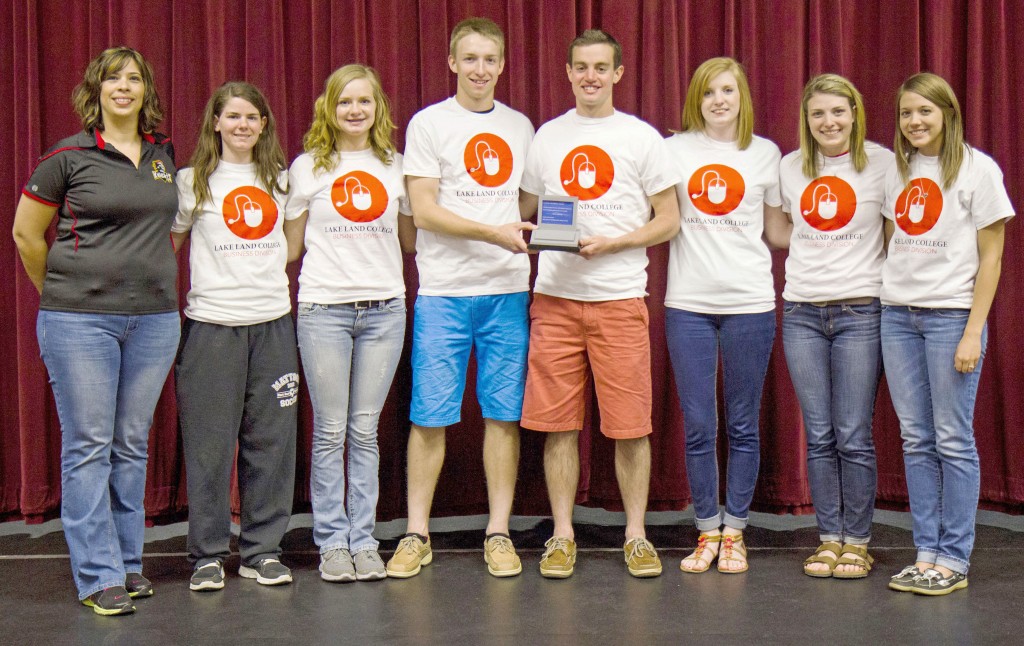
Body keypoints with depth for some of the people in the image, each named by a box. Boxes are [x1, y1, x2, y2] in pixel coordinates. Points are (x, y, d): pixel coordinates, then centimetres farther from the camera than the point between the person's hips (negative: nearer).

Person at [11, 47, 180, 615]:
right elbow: (26, 234, 3)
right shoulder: (68, 157, -3)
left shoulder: (165, 155, 10)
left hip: (154, 320, 4)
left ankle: (128, 562, 21)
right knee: (88, 445, -1)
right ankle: (97, 576, 4)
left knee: (132, 445, 10)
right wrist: (60, 293, 8)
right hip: (80, 321, -4)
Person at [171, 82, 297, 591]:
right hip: (211, 323, -3)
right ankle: (208, 554, 10)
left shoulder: (280, 179, 12)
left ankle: (262, 550, 16)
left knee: (270, 440, 5)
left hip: (272, 322, 3)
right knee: (209, 443, -1)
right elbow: (167, 247, 7)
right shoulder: (193, 181, 4)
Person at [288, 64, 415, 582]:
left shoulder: (394, 166, 11)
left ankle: (363, 540, 14)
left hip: (384, 309, 2)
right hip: (323, 309, -1)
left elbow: (411, 239, 17)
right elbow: (291, 245, 10)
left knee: (365, 431, 6)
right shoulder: (308, 167, 5)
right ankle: (332, 542, 12)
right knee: (330, 433, 2)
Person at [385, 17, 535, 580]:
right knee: (430, 414, -1)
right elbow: (424, 211, -7)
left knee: (504, 412, 4)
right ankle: (417, 534, 10)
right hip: (444, 290, -3)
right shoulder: (429, 123, 1)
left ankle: (499, 532, 13)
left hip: (508, 288, 3)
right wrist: (494, 232, -17)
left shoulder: (519, 127, 15)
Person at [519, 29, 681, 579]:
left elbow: (668, 222, 3)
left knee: (631, 425, 0)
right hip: (555, 296, 2)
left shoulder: (642, 137, 5)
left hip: (620, 297, -2)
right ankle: (562, 535, 14)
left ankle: (636, 535, 13)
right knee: (557, 422, 4)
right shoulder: (547, 136, 13)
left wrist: (611, 243, -11)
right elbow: (525, 211, 20)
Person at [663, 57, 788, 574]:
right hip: (689, 303, 0)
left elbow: (777, 233, 12)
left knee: (743, 425, 6)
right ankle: (707, 532, 17)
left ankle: (734, 534, 18)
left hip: (749, 302, 0)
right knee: (698, 427, 4)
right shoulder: (674, 150, 6)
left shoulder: (766, 154, 8)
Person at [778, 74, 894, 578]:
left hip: (859, 310, -3)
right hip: (801, 313, 3)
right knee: (818, 436, 6)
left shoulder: (882, 164, -2)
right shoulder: (789, 168, 8)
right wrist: (810, 257, 9)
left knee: (854, 437, -2)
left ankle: (857, 542, 11)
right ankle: (828, 539, 17)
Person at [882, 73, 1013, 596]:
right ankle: (926, 553, 13)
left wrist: (973, 332, -11)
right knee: (916, 440, 7)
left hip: (951, 314, -5)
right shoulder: (898, 171, 12)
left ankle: (953, 561, 4)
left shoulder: (977, 169, -3)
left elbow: (990, 257, -6)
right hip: (897, 315, 5)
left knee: (953, 441, -3)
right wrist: (892, 291, 5)